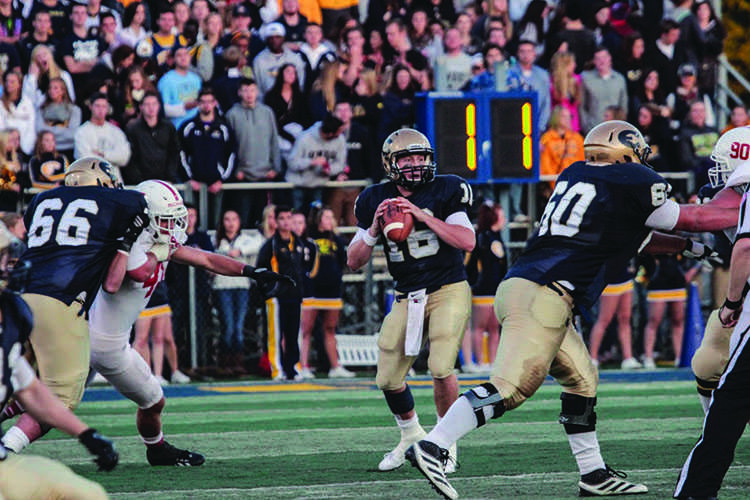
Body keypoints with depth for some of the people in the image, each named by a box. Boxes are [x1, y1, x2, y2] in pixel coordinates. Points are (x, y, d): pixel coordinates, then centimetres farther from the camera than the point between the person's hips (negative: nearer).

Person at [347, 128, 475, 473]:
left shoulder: (445, 191, -7)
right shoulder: (376, 201, 2)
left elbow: (467, 241, -18)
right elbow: (354, 261, 3)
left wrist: (423, 216, -24)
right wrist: (374, 229, -15)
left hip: (449, 291, -4)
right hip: (407, 298, 4)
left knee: (441, 368, -21)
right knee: (388, 379, 2)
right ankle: (411, 435, 30)